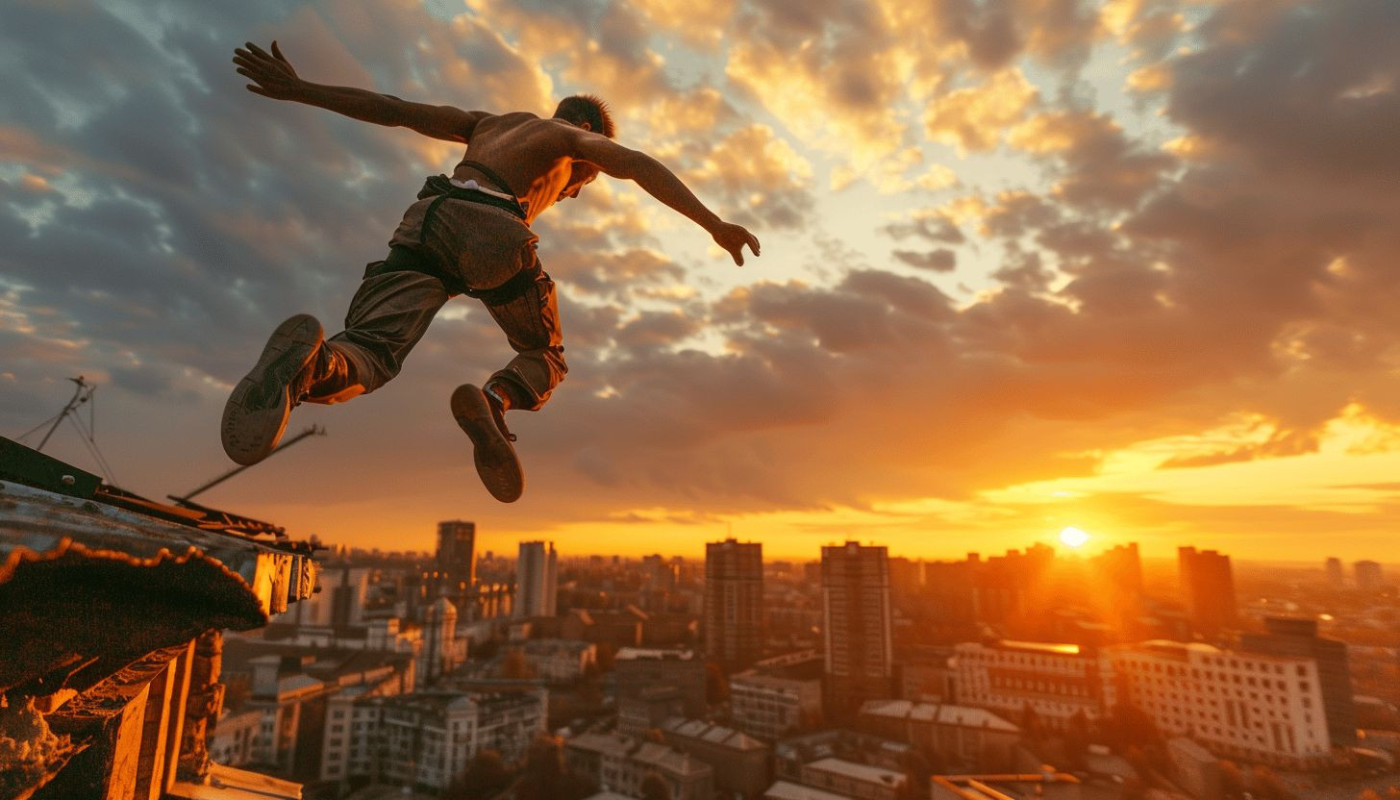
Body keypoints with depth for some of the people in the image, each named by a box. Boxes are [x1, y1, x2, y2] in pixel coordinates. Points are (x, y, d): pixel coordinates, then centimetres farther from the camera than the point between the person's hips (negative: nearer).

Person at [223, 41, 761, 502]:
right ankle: (494, 399, -18)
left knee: (366, 358, -5)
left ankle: (309, 365, -42)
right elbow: (638, 164, 5)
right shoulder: (576, 135, 25)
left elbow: (393, 109, 34)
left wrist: (297, 90, 34)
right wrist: (714, 224, -4)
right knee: (546, 359, 16)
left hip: (424, 223, 4)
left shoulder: (491, 122, 40)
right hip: (490, 232, -4)